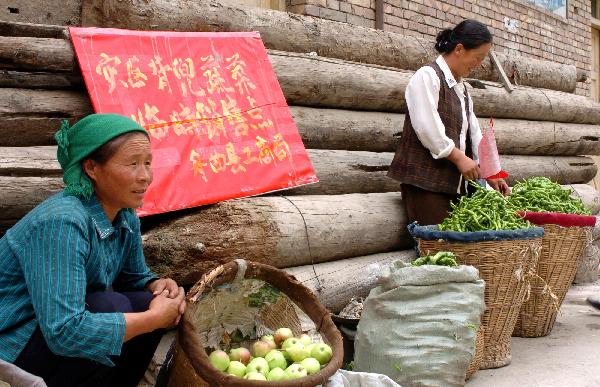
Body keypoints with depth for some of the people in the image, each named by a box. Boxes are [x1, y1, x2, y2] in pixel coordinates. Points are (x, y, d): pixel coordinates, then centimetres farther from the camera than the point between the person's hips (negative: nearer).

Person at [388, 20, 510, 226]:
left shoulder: (461, 88, 22)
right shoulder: (427, 76, -6)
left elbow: (474, 133, 18)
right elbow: (427, 127, -17)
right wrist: (459, 158, -12)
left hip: (454, 183, 9)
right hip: (425, 179, -8)